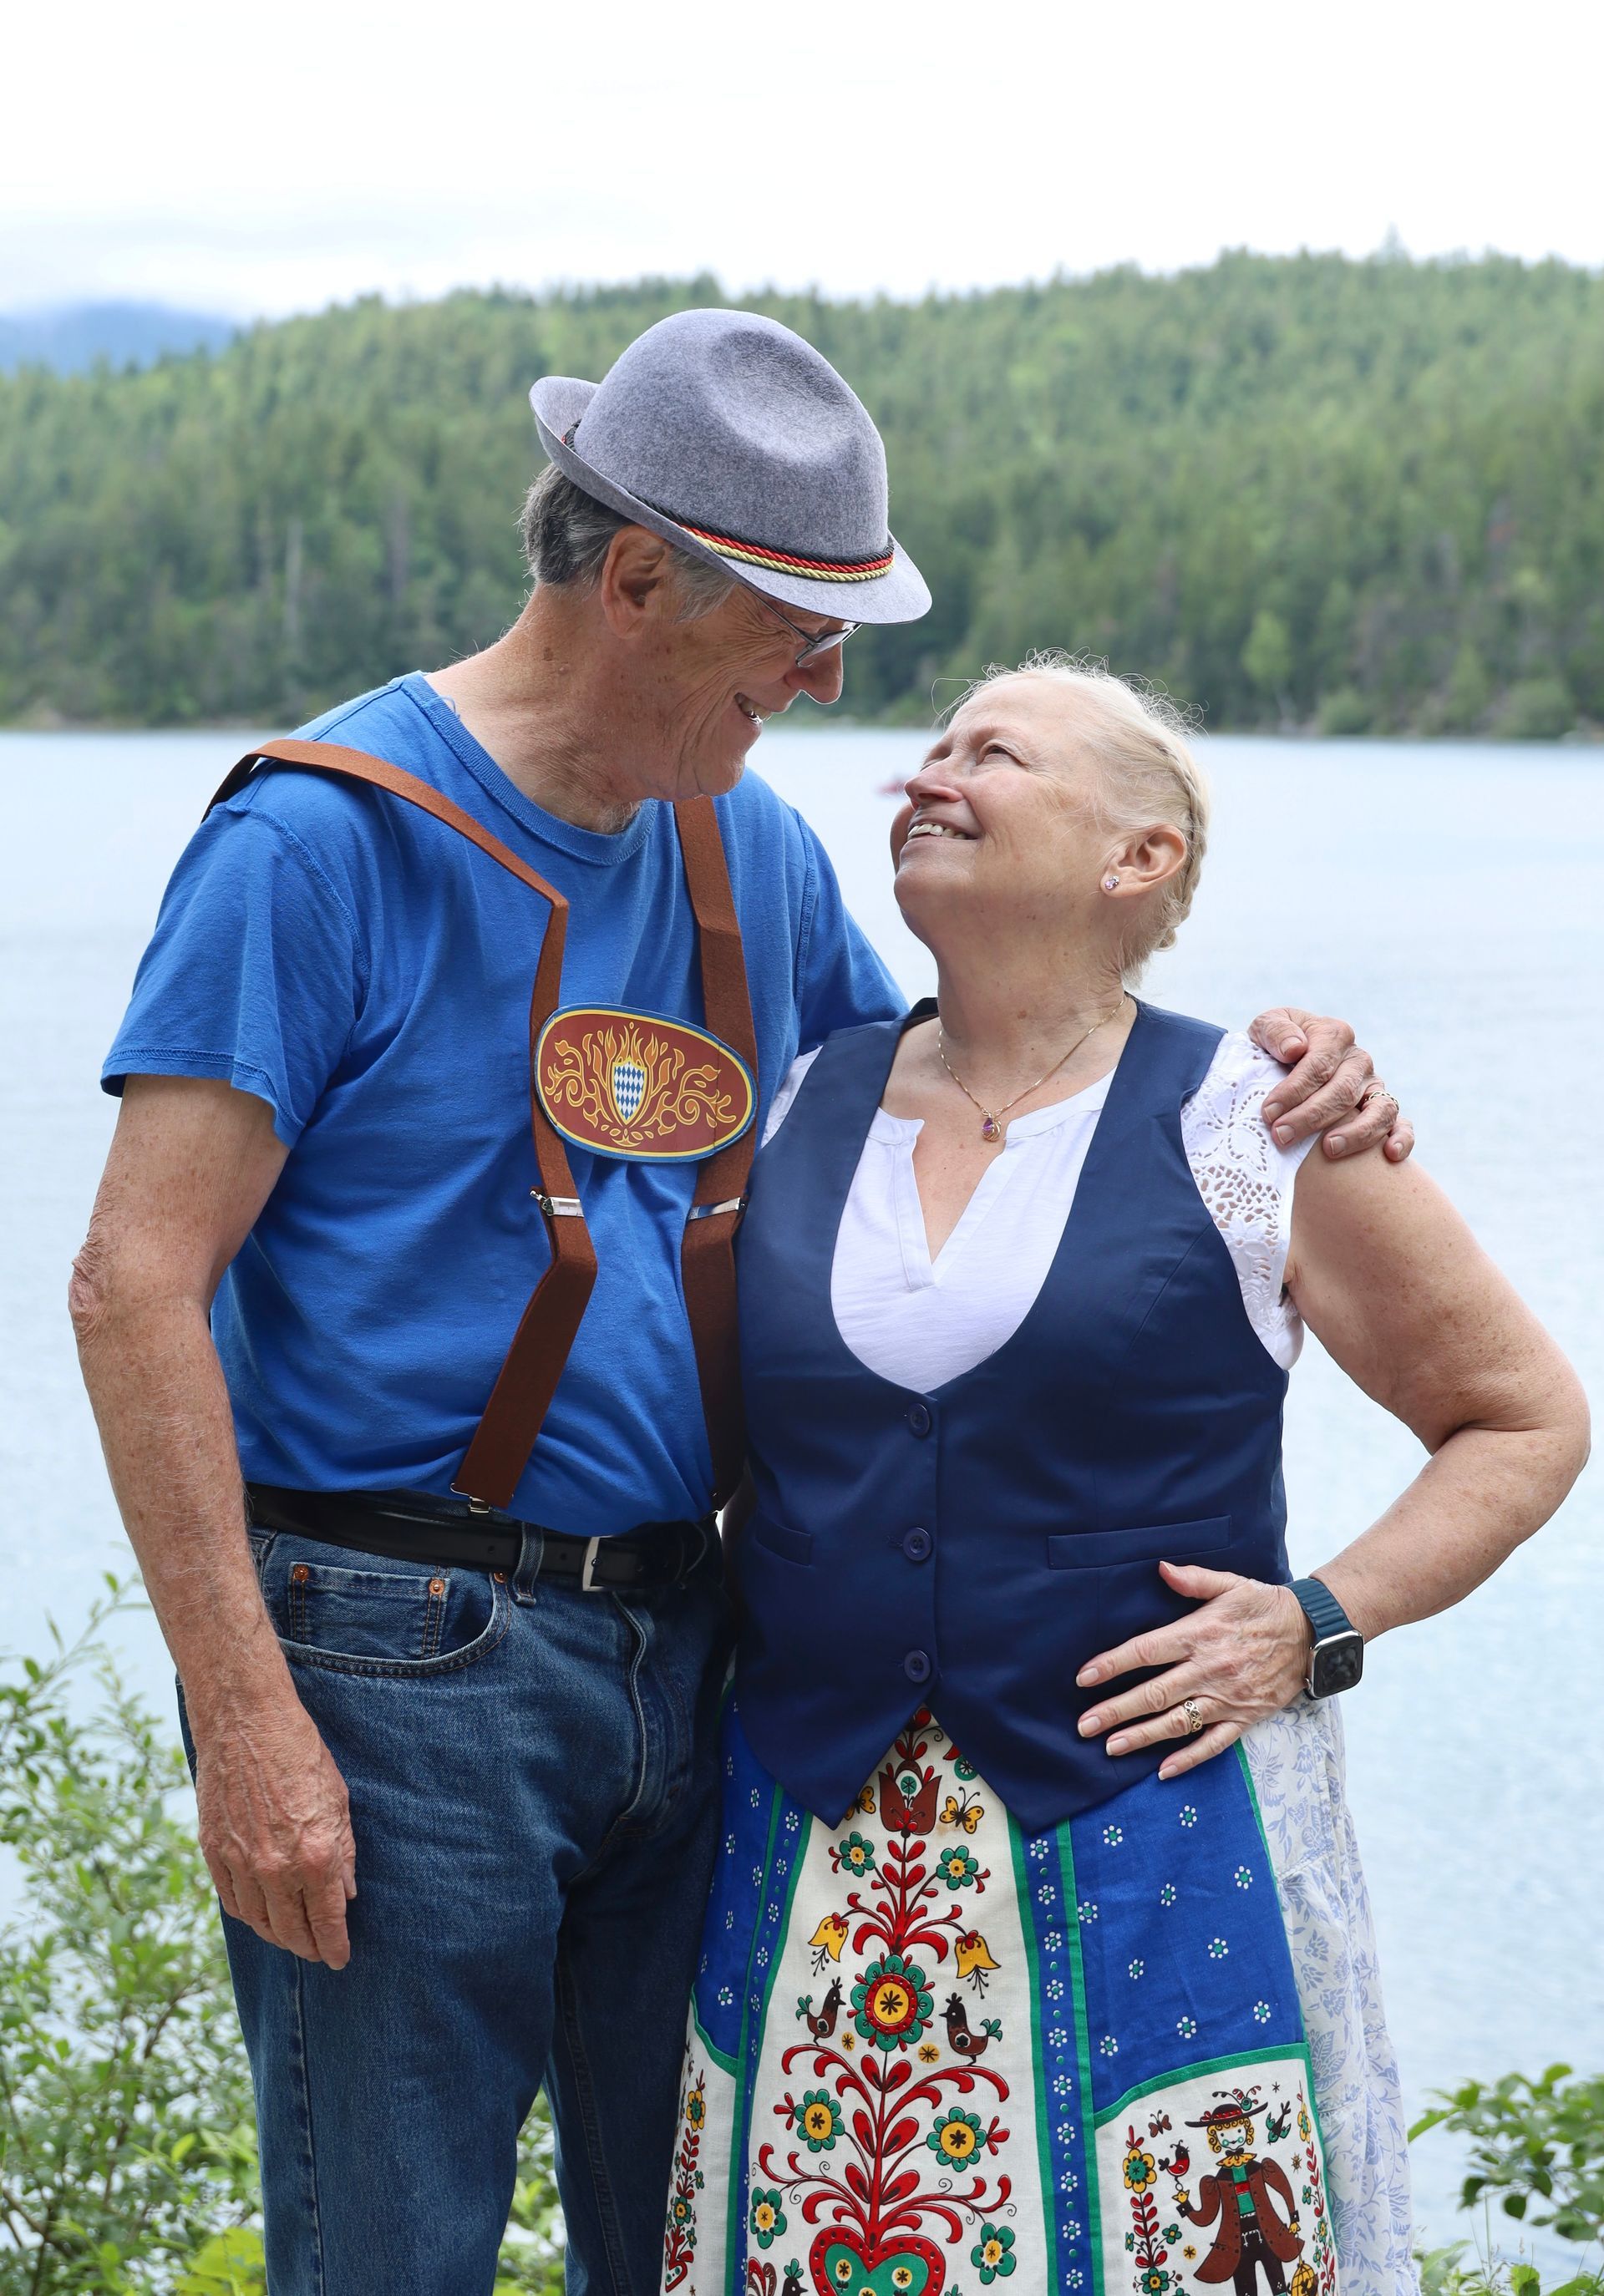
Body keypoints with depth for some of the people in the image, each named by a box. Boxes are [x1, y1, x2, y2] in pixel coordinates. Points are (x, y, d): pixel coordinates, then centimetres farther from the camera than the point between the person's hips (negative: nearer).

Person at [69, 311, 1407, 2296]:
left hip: (677, 1647, 7)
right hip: (398, 1661, -7)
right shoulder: (331, 834, -11)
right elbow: (136, 1289, -14)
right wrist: (246, 1719, -19)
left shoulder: (753, 849, 11)